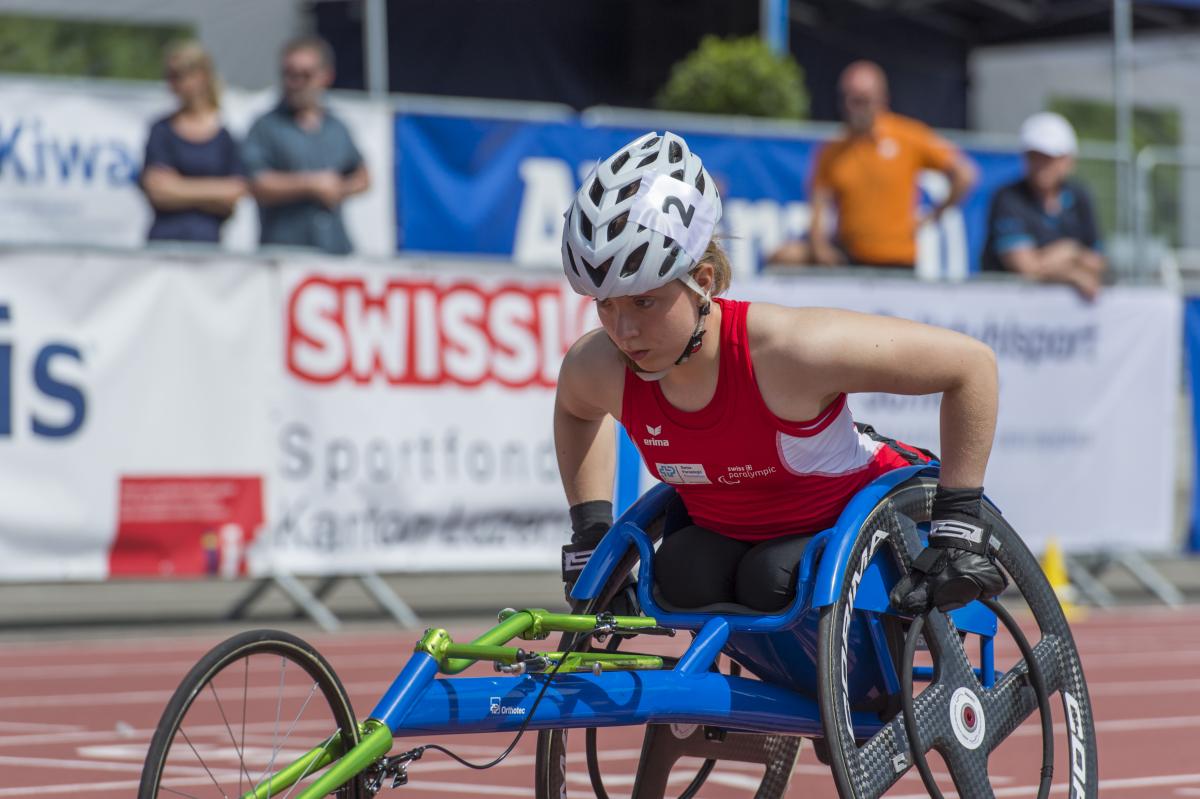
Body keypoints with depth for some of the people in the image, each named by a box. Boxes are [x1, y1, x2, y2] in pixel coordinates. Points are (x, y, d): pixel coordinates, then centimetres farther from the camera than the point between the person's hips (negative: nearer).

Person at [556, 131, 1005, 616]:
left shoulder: (788, 349, -35)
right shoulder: (598, 367, -19)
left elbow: (970, 363, -26)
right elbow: (575, 411, 11)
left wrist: (958, 526, -25)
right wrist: (589, 538, 4)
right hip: (730, 535, 4)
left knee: (774, 581, -33)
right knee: (682, 578, -28)